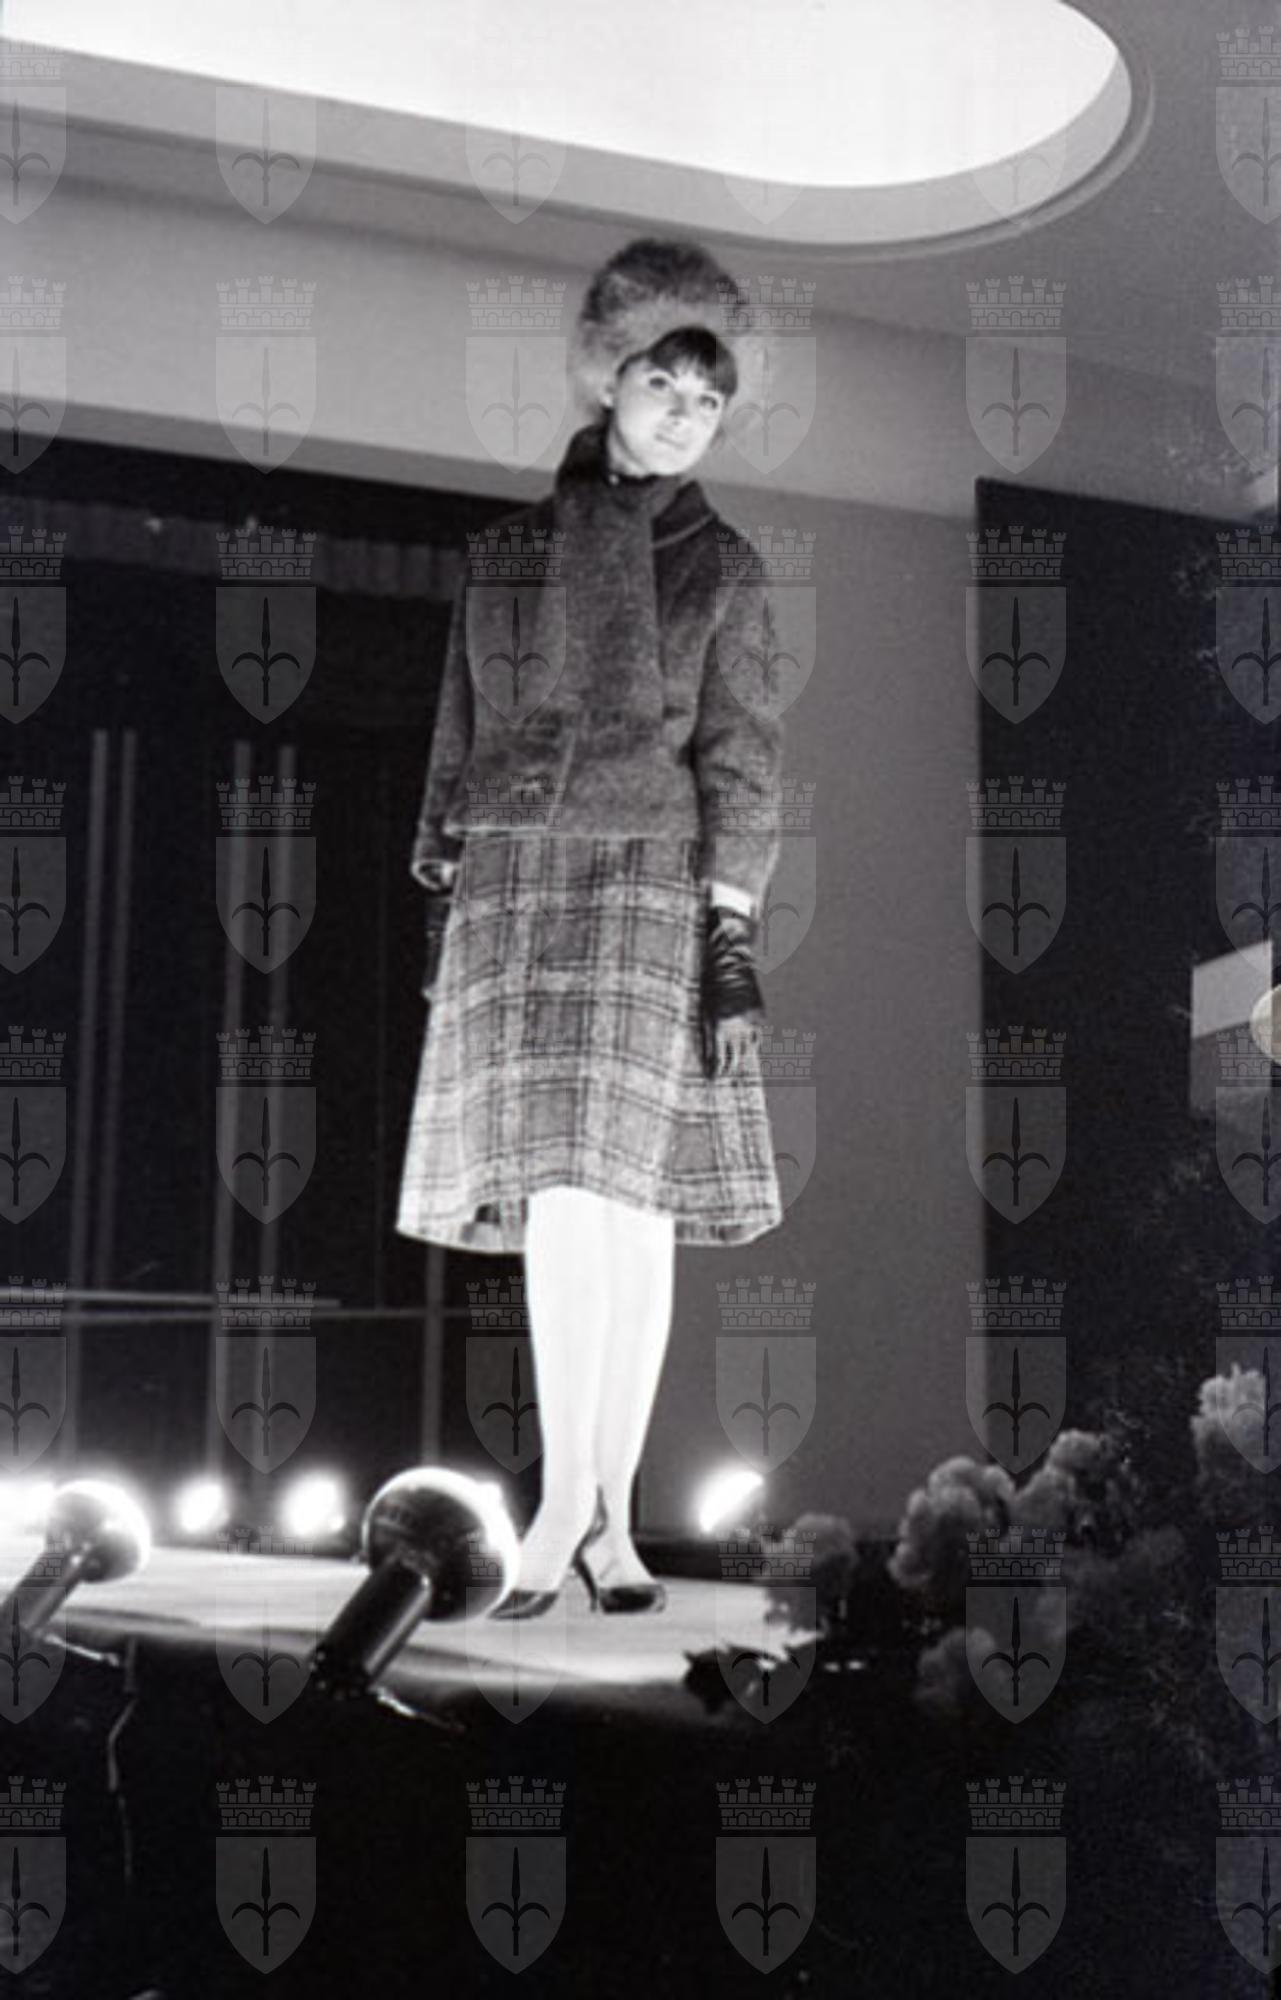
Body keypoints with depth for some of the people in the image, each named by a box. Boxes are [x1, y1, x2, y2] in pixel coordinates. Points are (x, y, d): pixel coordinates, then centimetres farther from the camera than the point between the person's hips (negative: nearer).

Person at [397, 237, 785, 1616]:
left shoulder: (719, 570, 10)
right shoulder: (513, 545, 14)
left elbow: (741, 762, 5)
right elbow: (460, 734, 15)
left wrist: (731, 934, -4)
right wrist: (438, 904, 10)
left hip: (649, 885, -1)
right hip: (511, 889, 2)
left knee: (626, 1201, -9)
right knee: (556, 1202, -5)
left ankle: (590, 1506, 0)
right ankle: (585, 1505, 0)